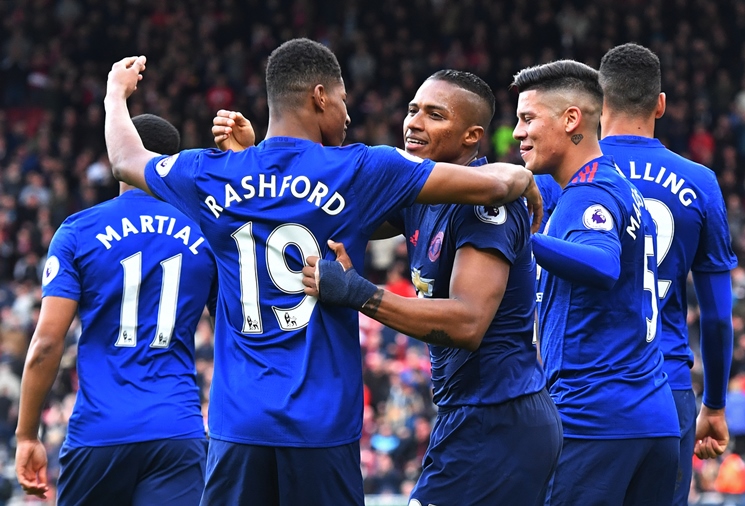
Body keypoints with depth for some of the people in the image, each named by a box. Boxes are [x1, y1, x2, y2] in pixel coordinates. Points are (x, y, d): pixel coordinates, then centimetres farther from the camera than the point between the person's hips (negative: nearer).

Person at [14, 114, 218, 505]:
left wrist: (27, 435, 1)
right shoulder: (206, 235, 8)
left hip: (98, 431, -1)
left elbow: (47, 343, -5)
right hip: (179, 430, 1)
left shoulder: (79, 232, 1)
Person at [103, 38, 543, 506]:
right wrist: (523, 179, 21)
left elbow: (126, 160, 26)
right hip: (321, 426, -3)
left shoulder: (211, 174, 4)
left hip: (238, 424, 3)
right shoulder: (359, 171, -5)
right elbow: (490, 185, -3)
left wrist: (117, 92, 46)